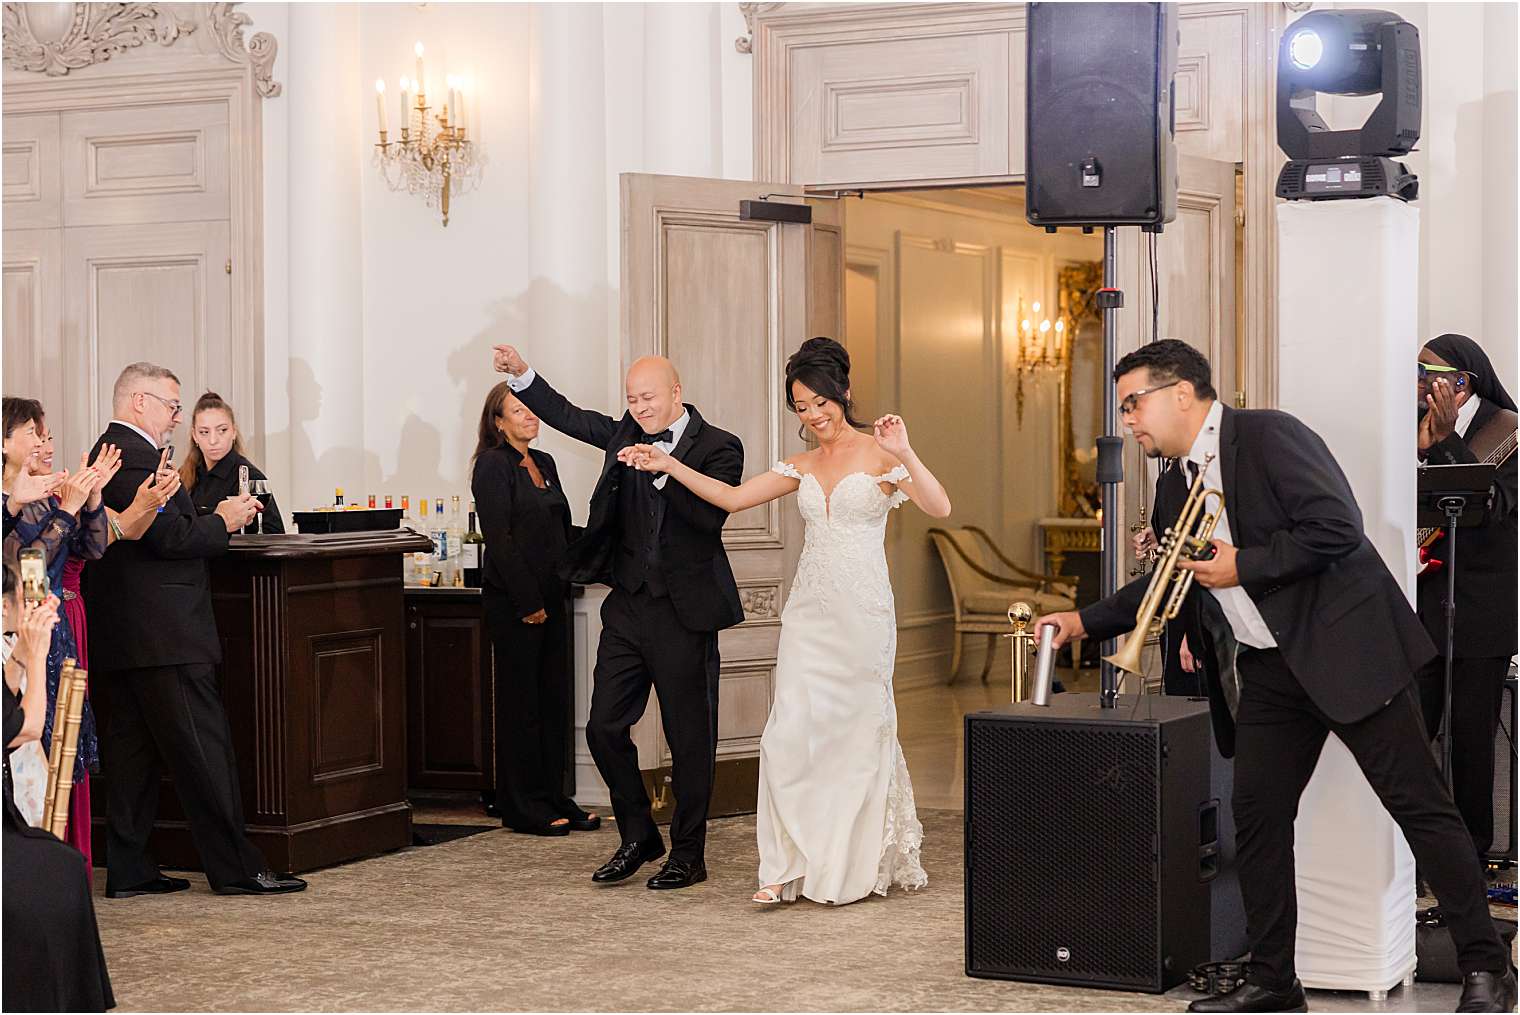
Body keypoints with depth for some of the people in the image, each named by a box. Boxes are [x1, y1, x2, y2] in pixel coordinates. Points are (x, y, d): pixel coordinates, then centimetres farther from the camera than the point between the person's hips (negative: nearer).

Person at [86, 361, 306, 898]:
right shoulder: (136, 460, -15)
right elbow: (170, 538, -21)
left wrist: (212, 520, 9)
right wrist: (222, 522, -5)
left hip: (121, 633, 10)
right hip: (163, 635, -10)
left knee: (131, 747, 10)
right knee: (203, 750, -5)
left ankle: (129, 871, 13)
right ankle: (235, 868, -1)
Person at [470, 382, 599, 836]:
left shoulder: (544, 464, 15)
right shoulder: (493, 466, -9)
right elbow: (500, 539, -15)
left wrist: (562, 591, 10)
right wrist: (529, 604, -16)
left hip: (550, 598, 8)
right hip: (513, 602, -8)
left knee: (556, 697, 9)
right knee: (521, 700, -2)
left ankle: (554, 798, 16)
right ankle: (523, 808, 4)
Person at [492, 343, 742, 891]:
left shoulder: (718, 448, -7)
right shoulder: (627, 434, 10)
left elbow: (711, 516, -19)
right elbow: (569, 417, 18)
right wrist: (522, 374, 7)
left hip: (684, 615, -6)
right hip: (627, 608, 6)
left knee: (689, 740, 3)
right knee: (604, 728, 6)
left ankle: (688, 855, 15)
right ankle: (638, 837, 23)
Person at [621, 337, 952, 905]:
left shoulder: (879, 455, -4)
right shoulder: (801, 466, 12)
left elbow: (939, 508, -16)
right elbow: (732, 498, 9)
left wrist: (905, 455, -28)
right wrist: (669, 466, 1)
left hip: (863, 613, -4)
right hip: (810, 612, 4)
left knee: (859, 730, 5)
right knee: (792, 731, -5)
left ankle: (859, 863, 20)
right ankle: (788, 867, -1)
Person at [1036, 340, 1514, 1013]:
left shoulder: (1268, 435, -11)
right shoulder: (1176, 491, 14)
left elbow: (1337, 526, -21)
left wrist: (1245, 566, -14)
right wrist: (1083, 622, 23)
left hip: (1346, 647, -8)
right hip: (1270, 670, 8)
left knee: (1420, 806, -4)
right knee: (1256, 818, 5)